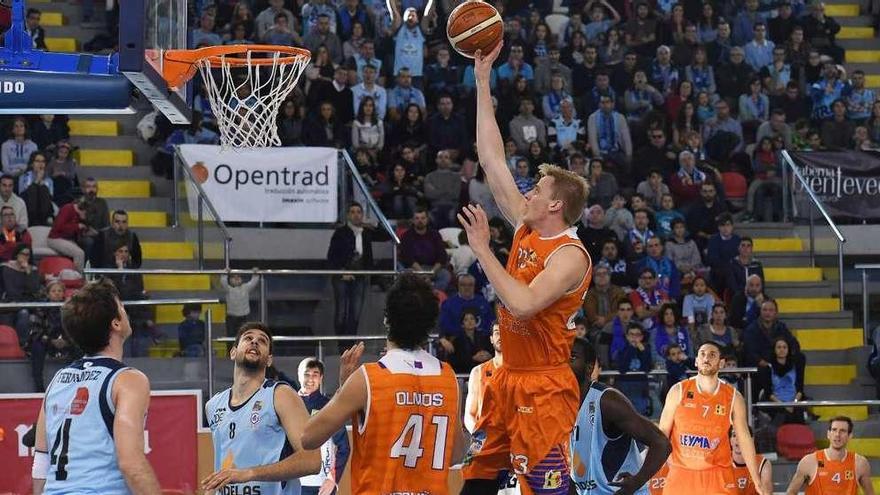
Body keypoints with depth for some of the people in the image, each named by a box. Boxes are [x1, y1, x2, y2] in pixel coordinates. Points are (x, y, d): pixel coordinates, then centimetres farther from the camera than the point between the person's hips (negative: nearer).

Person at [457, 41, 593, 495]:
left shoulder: (570, 256, -17)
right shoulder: (526, 229, 6)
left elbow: (523, 304, -32)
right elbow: (492, 160, 9)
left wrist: (483, 250, -27)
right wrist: (482, 82, 6)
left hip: (544, 388, -9)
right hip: (509, 378, 9)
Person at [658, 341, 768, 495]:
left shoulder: (733, 397, 1)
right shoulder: (678, 391, 0)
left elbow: (744, 439, 4)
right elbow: (663, 432, 5)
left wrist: (758, 482, 3)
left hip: (718, 476, -1)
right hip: (681, 474, 1)